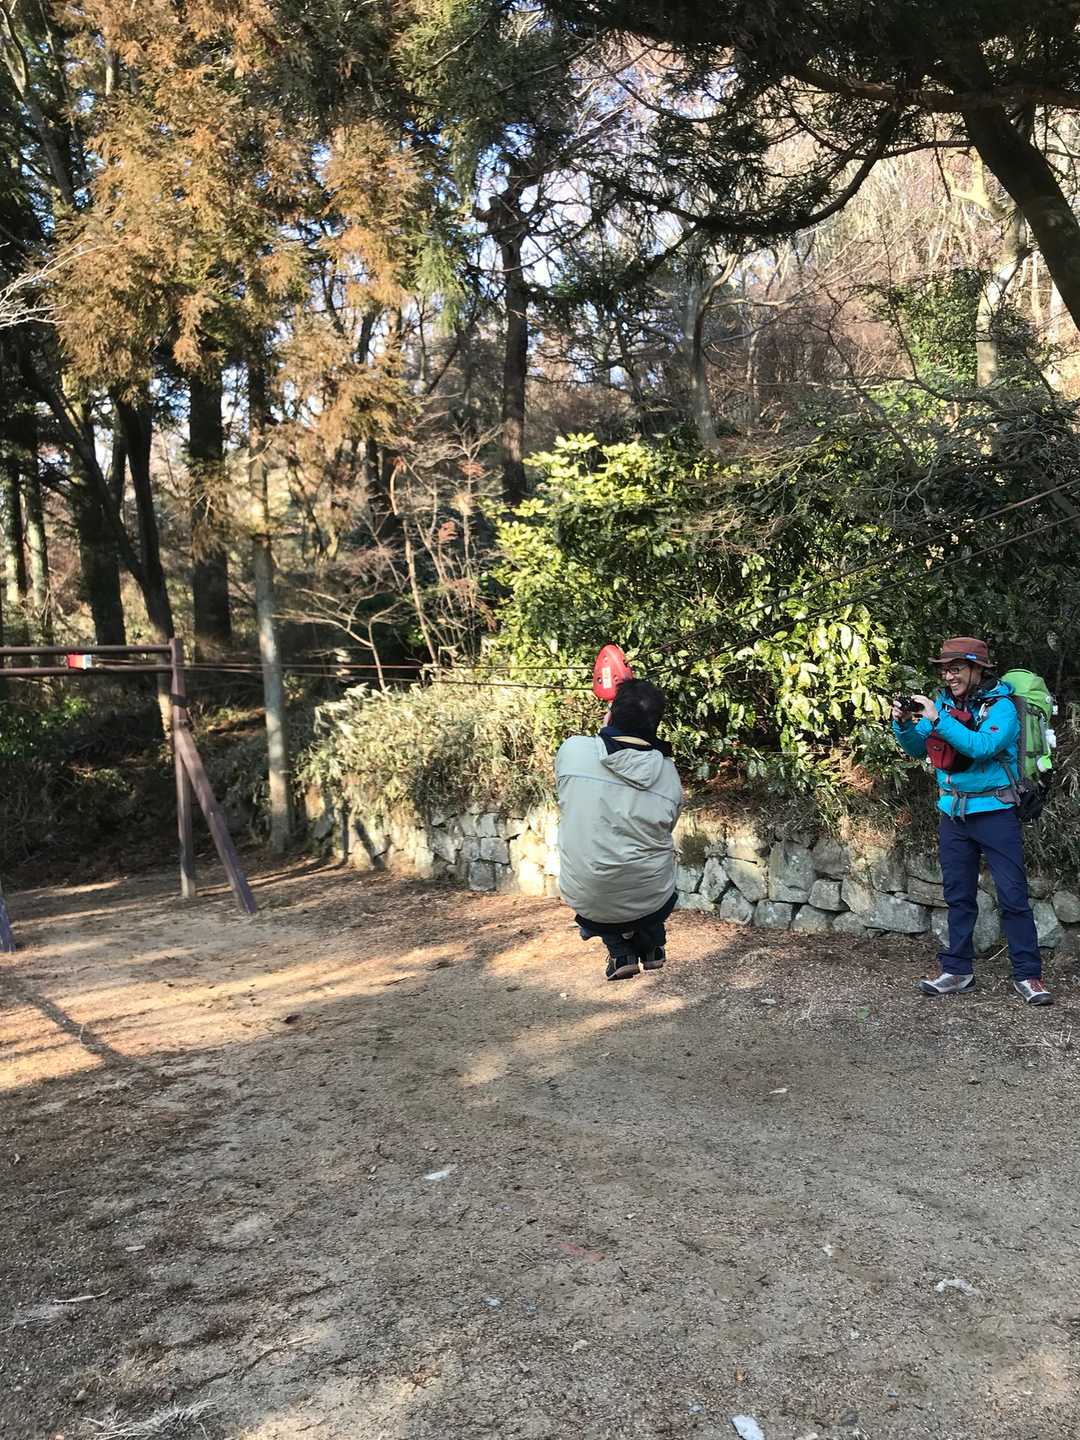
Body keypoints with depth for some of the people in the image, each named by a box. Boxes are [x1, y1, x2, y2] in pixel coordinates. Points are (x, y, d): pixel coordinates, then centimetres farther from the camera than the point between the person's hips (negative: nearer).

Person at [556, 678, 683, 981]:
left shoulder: (573, 749, -13)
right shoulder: (668, 774, -7)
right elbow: (664, 832, 8)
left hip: (587, 901, -1)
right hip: (651, 903, 1)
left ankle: (621, 952, 20)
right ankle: (651, 946, 33)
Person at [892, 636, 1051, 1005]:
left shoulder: (1000, 706, -12)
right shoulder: (943, 701, 4)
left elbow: (982, 747, -28)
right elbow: (918, 749, 7)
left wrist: (938, 719, -29)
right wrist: (903, 725, -12)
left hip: (994, 812, -5)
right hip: (952, 812, 5)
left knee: (1013, 896, -2)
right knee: (958, 895, 11)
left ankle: (1028, 974, 6)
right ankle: (957, 970, 19)